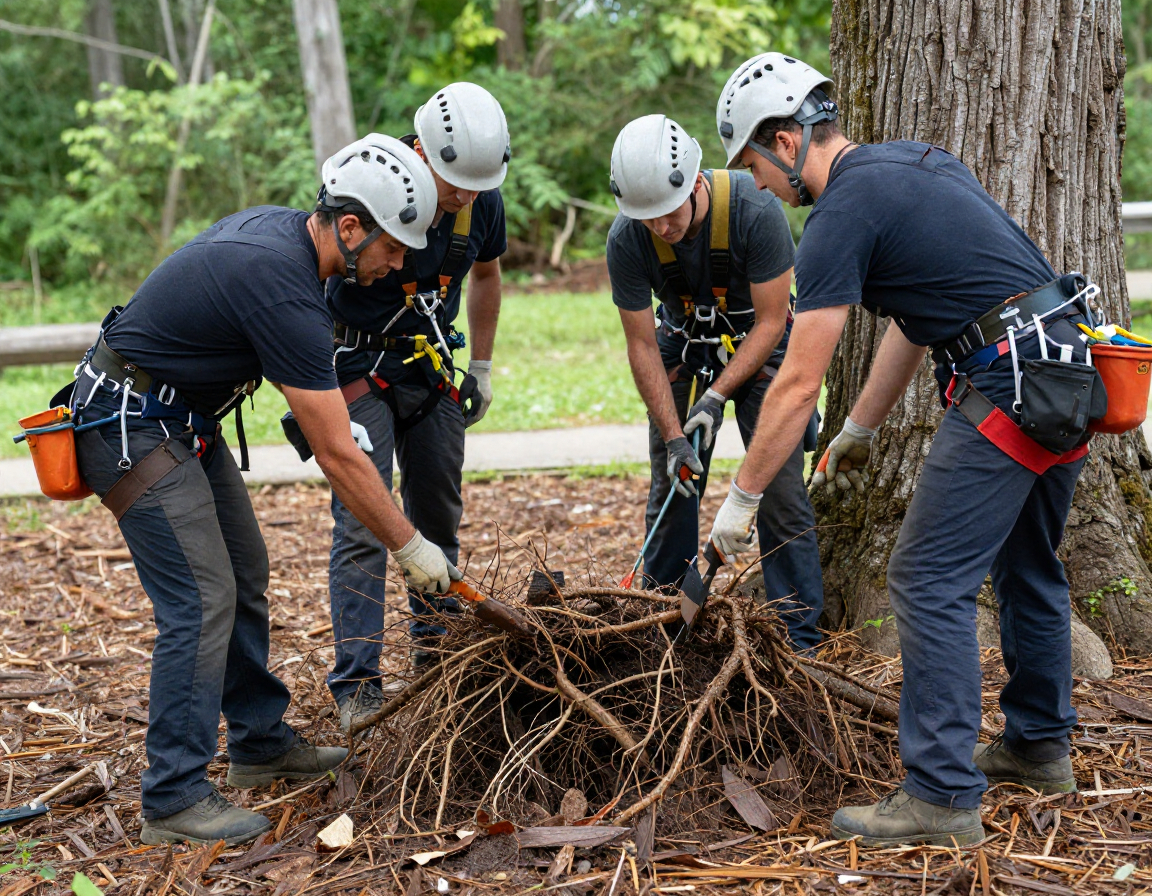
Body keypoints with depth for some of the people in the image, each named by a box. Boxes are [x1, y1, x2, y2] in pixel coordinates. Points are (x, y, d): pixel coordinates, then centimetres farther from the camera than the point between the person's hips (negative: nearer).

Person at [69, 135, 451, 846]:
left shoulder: (277, 226, 1)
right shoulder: (287, 293, -28)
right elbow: (338, 457, -25)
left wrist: (320, 408, 22)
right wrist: (411, 547, -17)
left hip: (184, 420, 10)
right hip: (133, 429, -10)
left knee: (244, 574, 14)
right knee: (203, 601, -12)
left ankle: (261, 743, 27)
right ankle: (174, 800, -6)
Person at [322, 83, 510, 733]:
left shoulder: (483, 202, -8)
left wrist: (482, 367, 15)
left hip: (431, 363, 5)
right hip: (358, 366, -5)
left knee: (440, 515, 11)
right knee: (363, 524, -11)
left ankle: (436, 649, 28)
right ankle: (358, 688, -6)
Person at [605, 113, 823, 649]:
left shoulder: (755, 211, -32)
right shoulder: (627, 241, -24)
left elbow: (770, 321, -22)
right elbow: (642, 345, -15)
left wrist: (717, 395, -28)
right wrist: (673, 436, -21)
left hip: (759, 344, -2)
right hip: (684, 344, 2)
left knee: (781, 492, -9)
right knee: (670, 491, 2)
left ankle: (798, 637, 0)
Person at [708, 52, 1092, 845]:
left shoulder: (843, 215, -11)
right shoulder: (913, 160, 17)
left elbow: (799, 385, -11)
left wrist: (742, 499, -2)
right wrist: (860, 432, 27)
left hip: (1006, 385, -10)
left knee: (932, 582, -4)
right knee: (1029, 569, 23)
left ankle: (943, 795, -1)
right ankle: (1040, 747, 37)